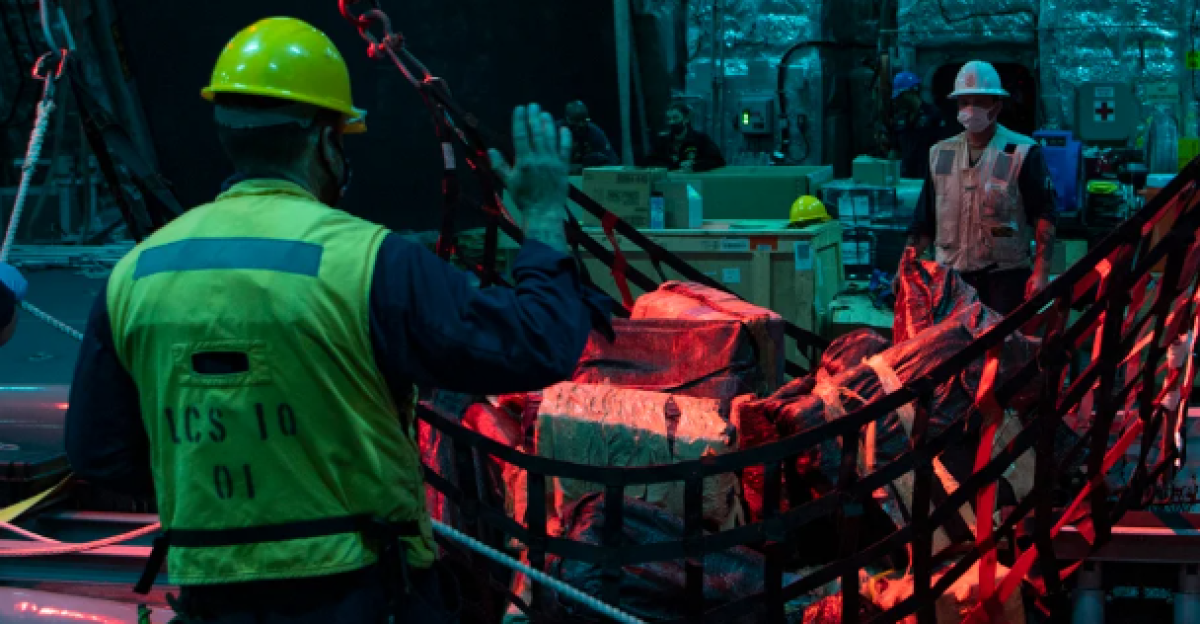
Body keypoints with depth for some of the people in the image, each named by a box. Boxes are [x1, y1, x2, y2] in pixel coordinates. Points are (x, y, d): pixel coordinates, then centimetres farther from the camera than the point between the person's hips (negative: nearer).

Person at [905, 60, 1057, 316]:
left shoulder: (1022, 153, -2)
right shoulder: (941, 154, 12)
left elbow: (1044, 215, -6)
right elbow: (925, 221, 16)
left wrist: (1041, 272, -16)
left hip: (1006, 277, -4)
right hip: (951, 276, 4)